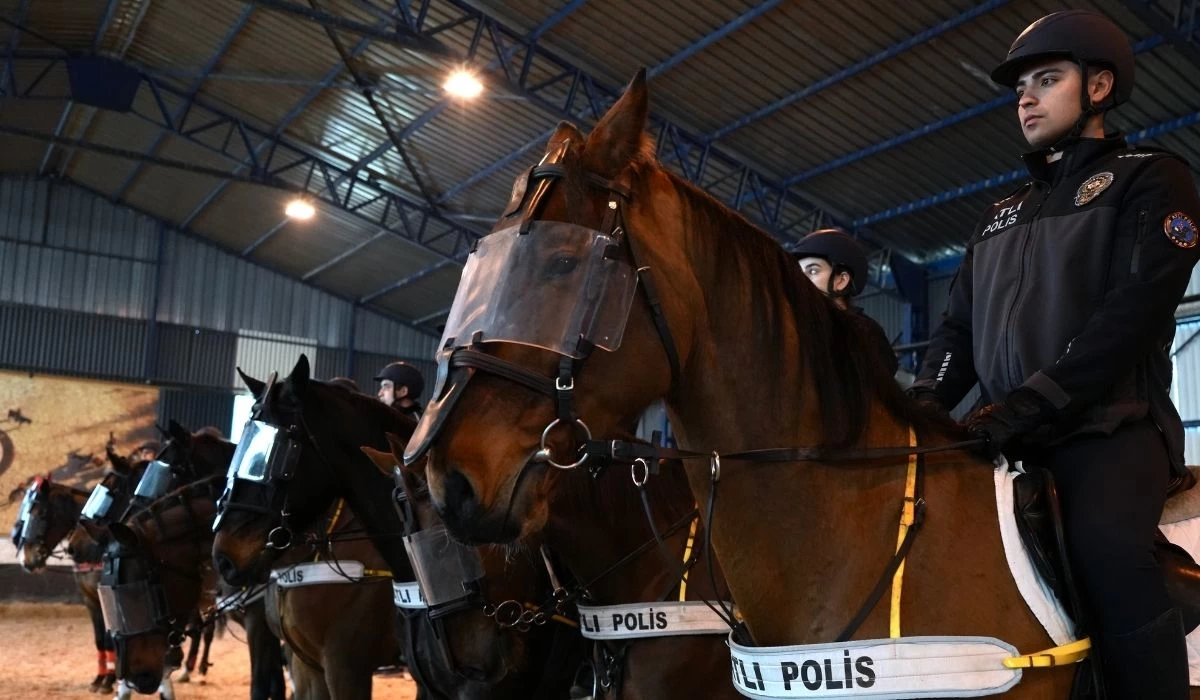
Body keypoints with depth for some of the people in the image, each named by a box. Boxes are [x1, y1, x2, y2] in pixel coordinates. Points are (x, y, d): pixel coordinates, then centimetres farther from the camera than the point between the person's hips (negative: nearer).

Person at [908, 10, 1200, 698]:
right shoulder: (1002, 214, 24)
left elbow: (1131, 311, -12)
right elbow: (960, 326, 18)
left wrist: (1028, 404, -22)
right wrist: (924, 402, -3)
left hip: (1110, 426, -6)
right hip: (1010, 437, 7)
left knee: (1109, 551, -33)